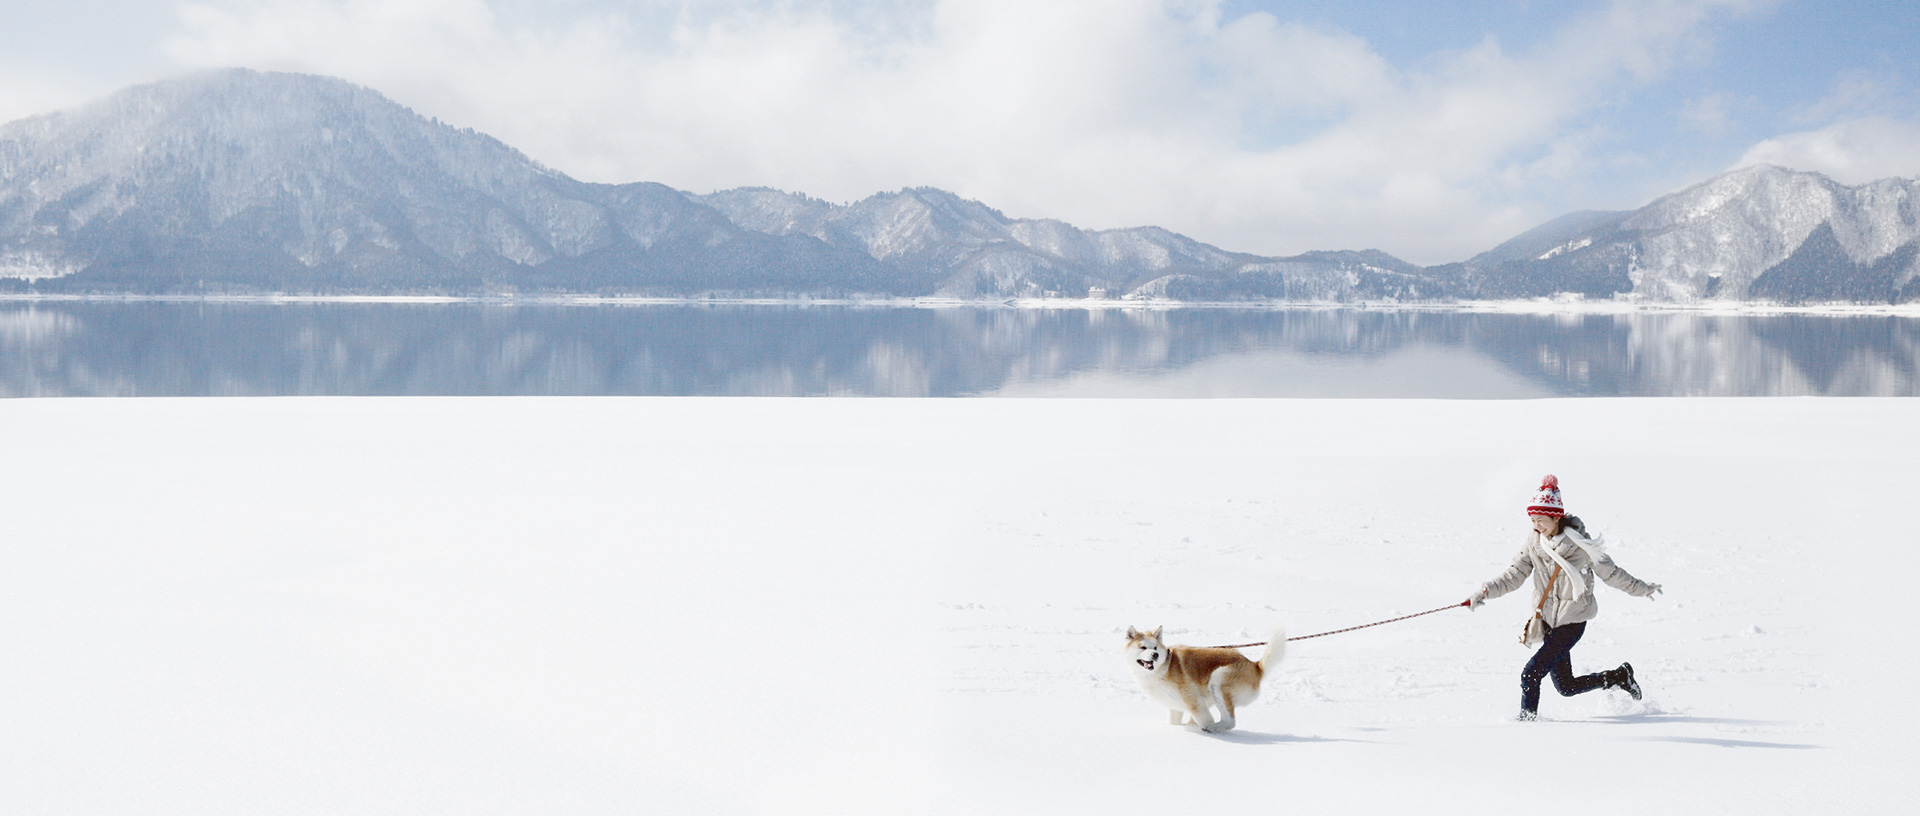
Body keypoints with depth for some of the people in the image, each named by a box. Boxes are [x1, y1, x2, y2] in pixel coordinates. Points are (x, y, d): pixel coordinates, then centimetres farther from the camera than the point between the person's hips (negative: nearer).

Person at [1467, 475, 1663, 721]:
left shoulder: (1581, 544, -14)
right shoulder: (1534, 542, -2)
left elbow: (1611, 573, 0)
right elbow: (1513, 575, 0)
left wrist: (1644, 589, 8)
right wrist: (1485, 592, -14)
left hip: (1572, 622, -5)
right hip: (1547, 620, 5)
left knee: (1531, 674, -18)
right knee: (1566, 687, 13)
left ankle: (1527, 720, -1)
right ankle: (1620, 677, 34)